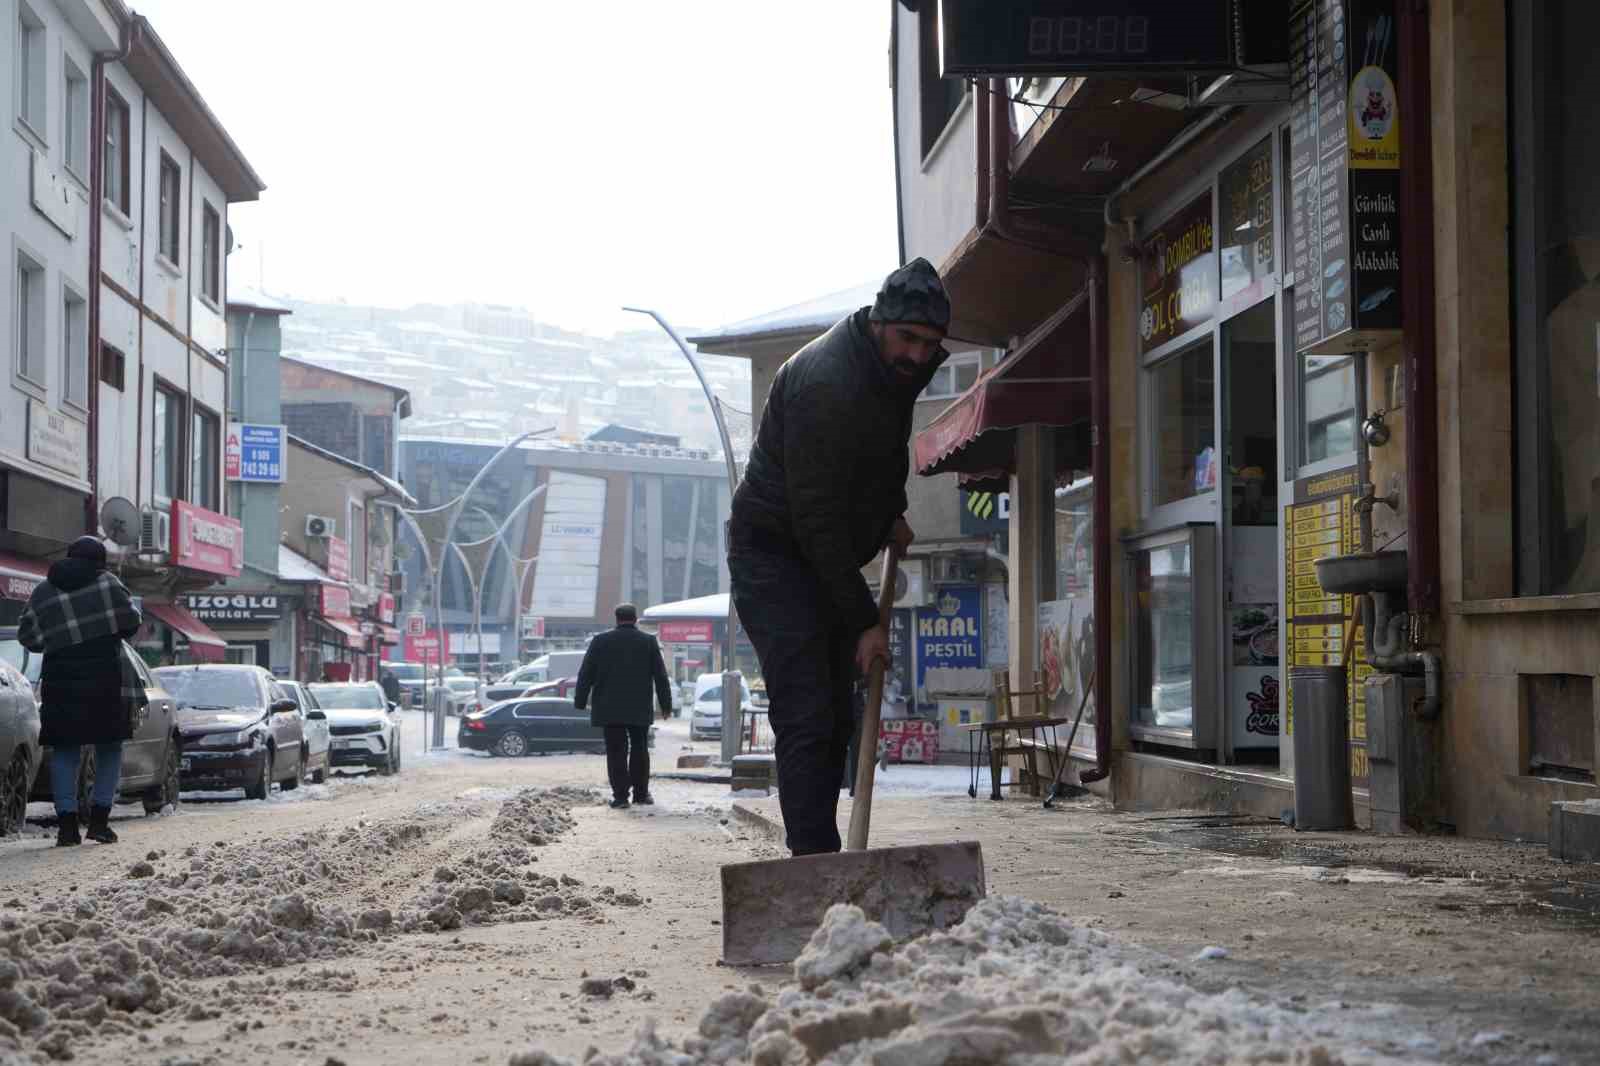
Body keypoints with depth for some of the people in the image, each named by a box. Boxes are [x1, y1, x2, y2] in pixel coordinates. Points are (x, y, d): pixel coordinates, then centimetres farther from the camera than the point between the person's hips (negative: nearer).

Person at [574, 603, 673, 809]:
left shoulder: (601, 641, -1)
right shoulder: (648, 642, 1)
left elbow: (585, 674, 0)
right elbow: (660, 676, 2)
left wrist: (580, 702, 6)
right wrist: (666, 705, 8)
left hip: (609, 709, -1)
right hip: (640, 710, 1)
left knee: (616, 752, 0)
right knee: (639, 750, 15)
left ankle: (620, 796, -4)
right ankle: (641, 793, 18)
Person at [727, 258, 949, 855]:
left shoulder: (899, 370, 1)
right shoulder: (827, 381, -28)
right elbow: (816, 516, -28)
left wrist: (892, 511, 8)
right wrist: (864, 621, -26)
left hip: (828, 557, 9)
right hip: (773, 553, -9)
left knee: (835, 718, 9)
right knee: (806, 718, -17)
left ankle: (821, 863, 14)